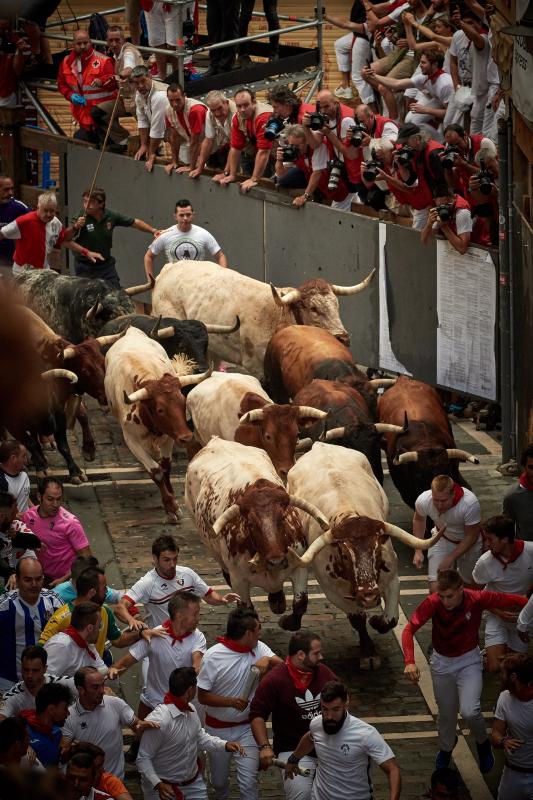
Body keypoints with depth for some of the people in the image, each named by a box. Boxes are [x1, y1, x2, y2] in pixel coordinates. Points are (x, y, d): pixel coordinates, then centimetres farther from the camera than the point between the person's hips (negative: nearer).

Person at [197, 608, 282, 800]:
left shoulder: (259, 648, -6)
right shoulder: (212, 657, -18)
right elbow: (202, 696, -15)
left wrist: (268, 659, -28)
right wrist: (231, 702, -30)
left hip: (247, 727, 2)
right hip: (218, 728, -2)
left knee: (248, 782, -12)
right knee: (219, 781, 17)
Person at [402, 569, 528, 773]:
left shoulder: (477, 599, -27)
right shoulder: (433, 603, -27)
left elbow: (514, 600, -19)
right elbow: (409, 629, -31)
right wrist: (409, 662, -44)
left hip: (469, 660, -1)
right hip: (442, 662, 1)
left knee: (469, 711, -20)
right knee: (446, 713, 16)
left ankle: (483, 743, 14)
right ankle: (446, 747, 50)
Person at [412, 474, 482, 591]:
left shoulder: (470, 503, -37)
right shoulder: (423, 501, -28)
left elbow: (471, 536, -23)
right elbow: (418, 520, -2)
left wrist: (450, 558, -25)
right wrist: (418, 551, -4)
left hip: (469, 542, -1)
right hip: (443, 539, 1)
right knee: (435, 588, -12)